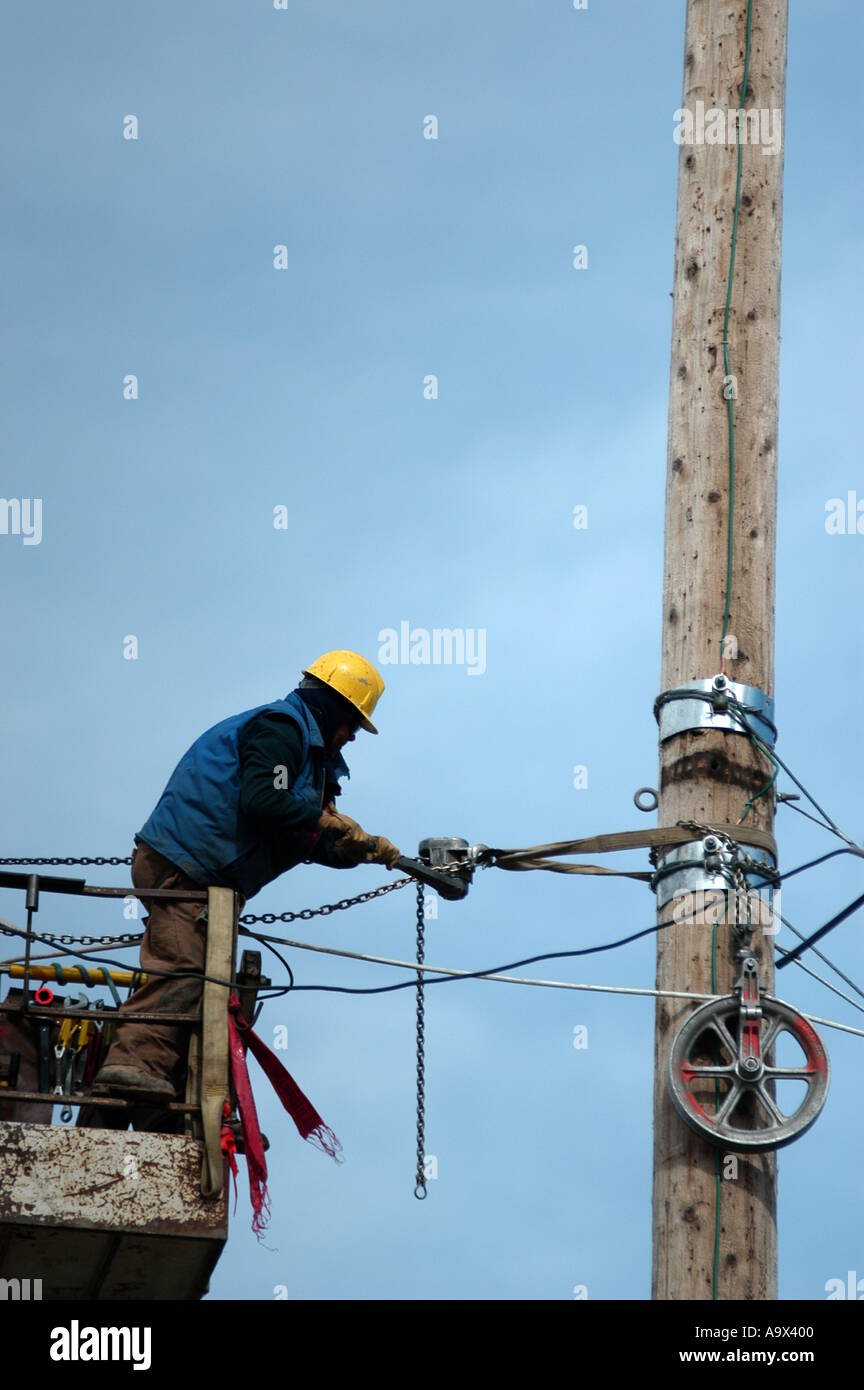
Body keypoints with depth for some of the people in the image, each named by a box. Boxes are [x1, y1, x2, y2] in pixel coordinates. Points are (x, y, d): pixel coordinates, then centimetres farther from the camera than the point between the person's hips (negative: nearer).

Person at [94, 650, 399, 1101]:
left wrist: (363, 849, 15)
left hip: (200, 875, 11)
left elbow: (301, 841, 27)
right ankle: (133, 1062, -30)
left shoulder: (305, 742, 28)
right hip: (181, 865, -11)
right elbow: (261, 801, -22)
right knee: (182, 968, -21)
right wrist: (322, 817, -10)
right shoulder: (280, 726, -6)